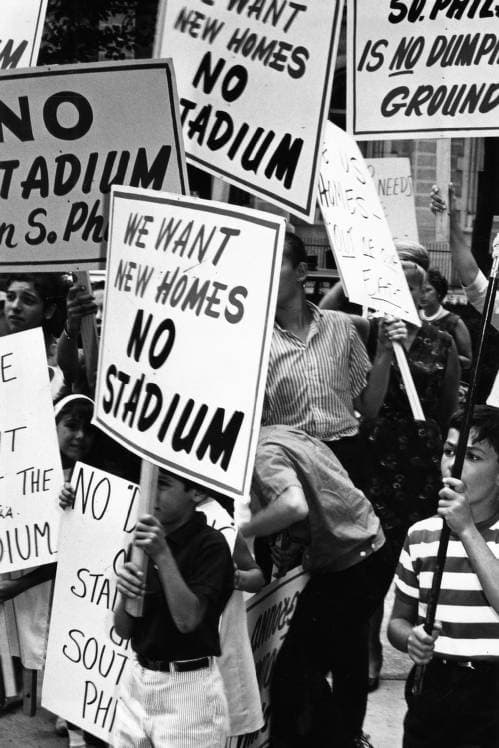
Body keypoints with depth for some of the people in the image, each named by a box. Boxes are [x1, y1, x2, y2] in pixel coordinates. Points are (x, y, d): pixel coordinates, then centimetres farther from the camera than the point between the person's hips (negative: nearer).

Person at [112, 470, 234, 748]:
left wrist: (163, 554, -24)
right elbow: (123, 631, 7)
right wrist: (126, 595, -13)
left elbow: (187, 620, -21)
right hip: (137, 680, 6)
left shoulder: (211, 544, -11)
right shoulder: (144, 541, 8)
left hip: (187, 687, -6)